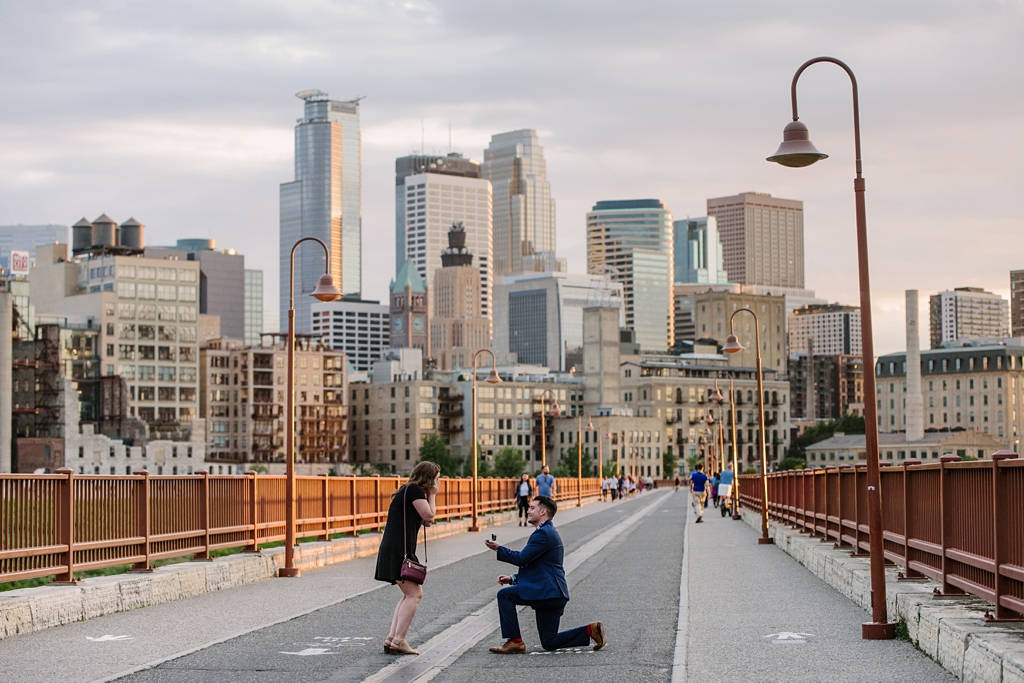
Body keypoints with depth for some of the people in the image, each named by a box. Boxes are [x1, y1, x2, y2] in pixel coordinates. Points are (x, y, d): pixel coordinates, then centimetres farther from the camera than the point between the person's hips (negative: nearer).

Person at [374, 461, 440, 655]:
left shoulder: (410, 491, 22)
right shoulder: (414, 490, -8)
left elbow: (426, 522, 22)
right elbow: (429, 515, -15)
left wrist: (431, 495, 15)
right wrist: (432, 495, 0)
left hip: (394, 550, 11)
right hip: (399, 550, -11)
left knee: (409, 595, 15)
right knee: (414, 594, -12)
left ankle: (391, 639, 10)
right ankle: (398, 641, -16)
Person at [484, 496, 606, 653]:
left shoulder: (543, 533, -12)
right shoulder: (550, 532, 23)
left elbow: (522, 559, -17)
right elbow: (538, 569, 26)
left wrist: (498, 549, -7)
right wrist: (513, 579, 16)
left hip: (547, 591, -10)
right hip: (552, 594, 10)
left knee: (504, 595, -8)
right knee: (549, 643, 12)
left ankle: (515, 641, -8)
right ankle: (590, 630, 7)